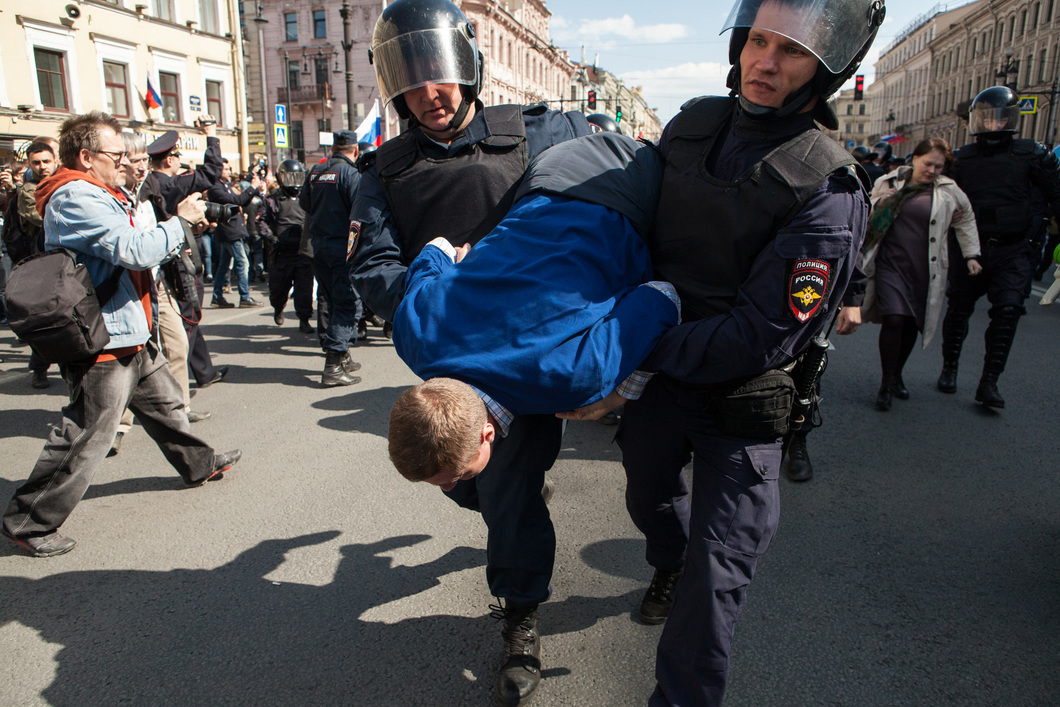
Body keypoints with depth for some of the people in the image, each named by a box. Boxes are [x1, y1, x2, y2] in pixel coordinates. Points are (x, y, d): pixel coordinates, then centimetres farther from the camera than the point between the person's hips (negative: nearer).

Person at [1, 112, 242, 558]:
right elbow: (134, 250, -27)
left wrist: (182, 227, 9)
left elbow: (129, 253, 21)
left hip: (129, 337, 11)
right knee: (86, 436, -4)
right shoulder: (76, 198, -18)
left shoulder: (97, 195, 17)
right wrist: (180, 221, -13)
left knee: (164, 402, 23)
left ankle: (199, 465, 41)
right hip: (102, 342, -11)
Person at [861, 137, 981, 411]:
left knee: (911, 324, 6)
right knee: (894, 319, -15)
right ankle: (886, 383, -1)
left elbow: (966, 221, 20)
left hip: (925, 270, 1)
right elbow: (868, 217, 21)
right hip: (890, 264, -1)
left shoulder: (948, 191, 5)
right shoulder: (888, 183, 5)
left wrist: (971, 255, 18)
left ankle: (897, 375, 29)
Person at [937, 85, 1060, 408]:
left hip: (1012, 250, -2)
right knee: (958, 309, 8)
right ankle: (949, 368, 25)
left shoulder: (1031, 154, 1)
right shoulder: (962, 158, 7)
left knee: (1007, 310, -13)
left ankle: (989, 382, -9)